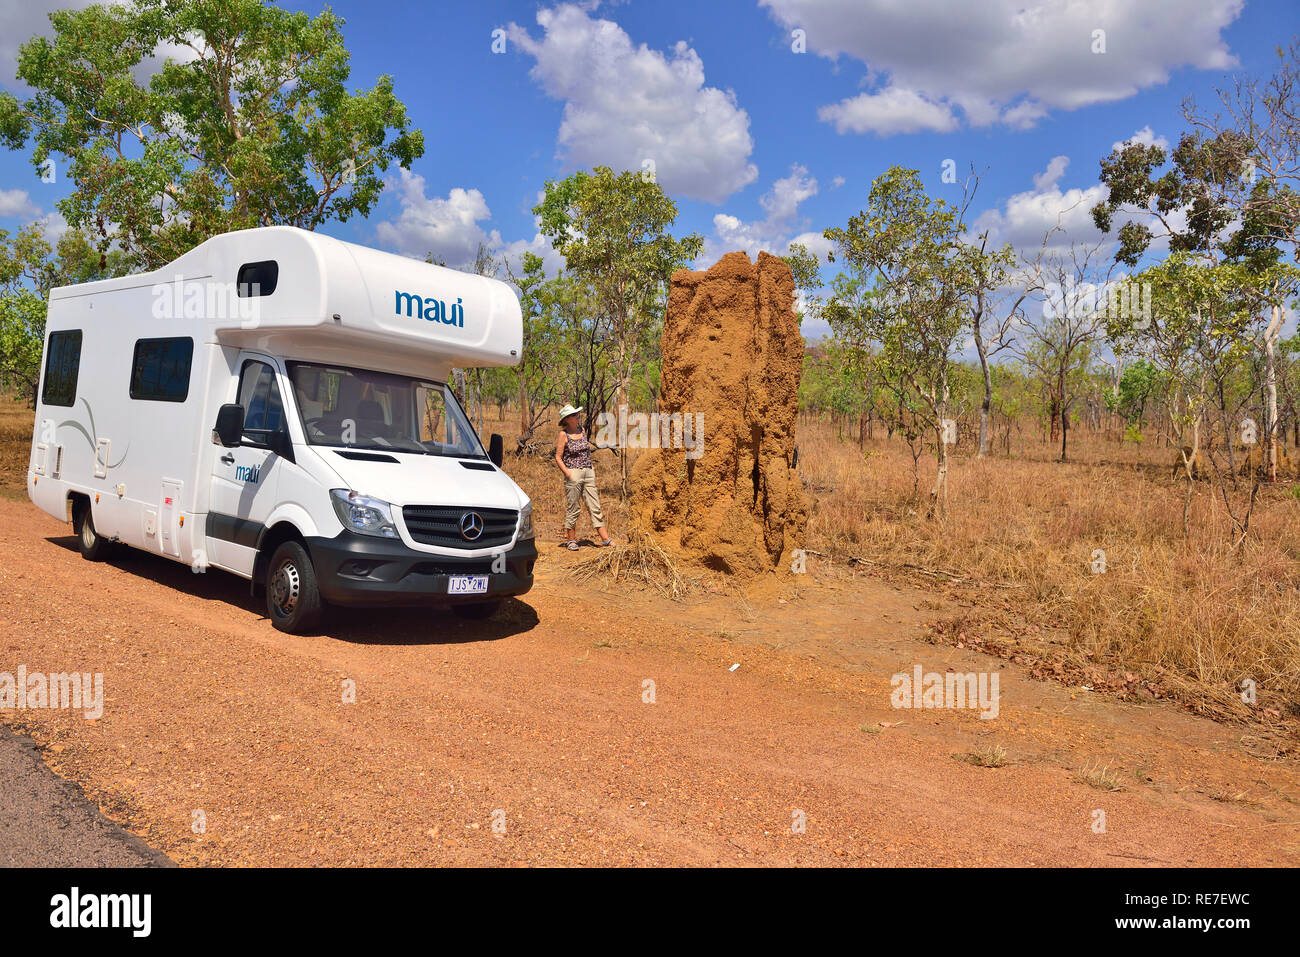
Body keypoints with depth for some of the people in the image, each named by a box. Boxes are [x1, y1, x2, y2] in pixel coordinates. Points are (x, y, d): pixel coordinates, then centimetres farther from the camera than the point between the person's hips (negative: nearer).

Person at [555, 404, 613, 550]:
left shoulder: (581, 429, 11)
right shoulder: (564, 435, -6)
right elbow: (558, 457, -6)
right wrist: (567, 473, -15)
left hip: (588, 473, 5)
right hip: (573, 474, -5)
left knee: (595, 507, 4)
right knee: (573, 509, 1)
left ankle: (605, 539, 3)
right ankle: (570, 540, 13)